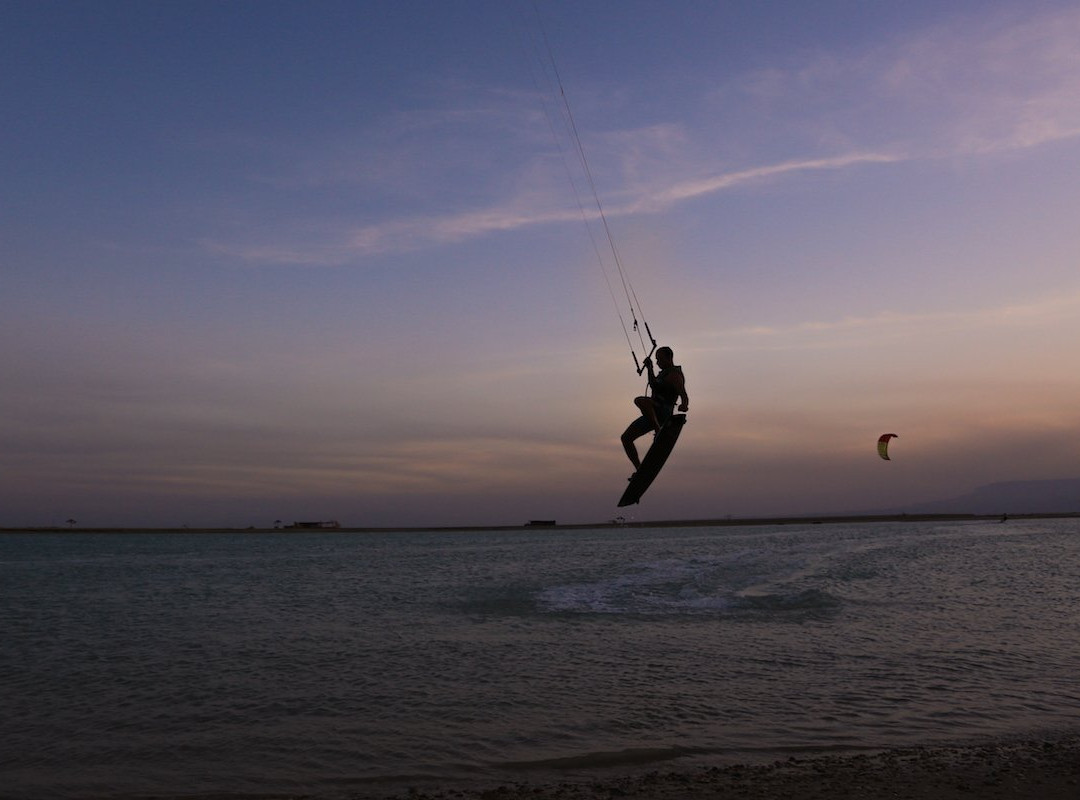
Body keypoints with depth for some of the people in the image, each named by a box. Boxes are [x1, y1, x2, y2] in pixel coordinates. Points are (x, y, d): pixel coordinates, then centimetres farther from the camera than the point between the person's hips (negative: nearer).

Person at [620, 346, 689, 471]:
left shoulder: (674, 375, -8)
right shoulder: (664, 373, 21)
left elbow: (684, 396, -22)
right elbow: (653, 386, 40)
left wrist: (684, 406, -42)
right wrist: (650, 369, 34)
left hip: (662, 412, -9)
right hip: (652, 415, 9)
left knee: (639, 400, -37)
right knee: (626, 437, 5)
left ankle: (658, 431, -29)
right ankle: (640, 470, 5)